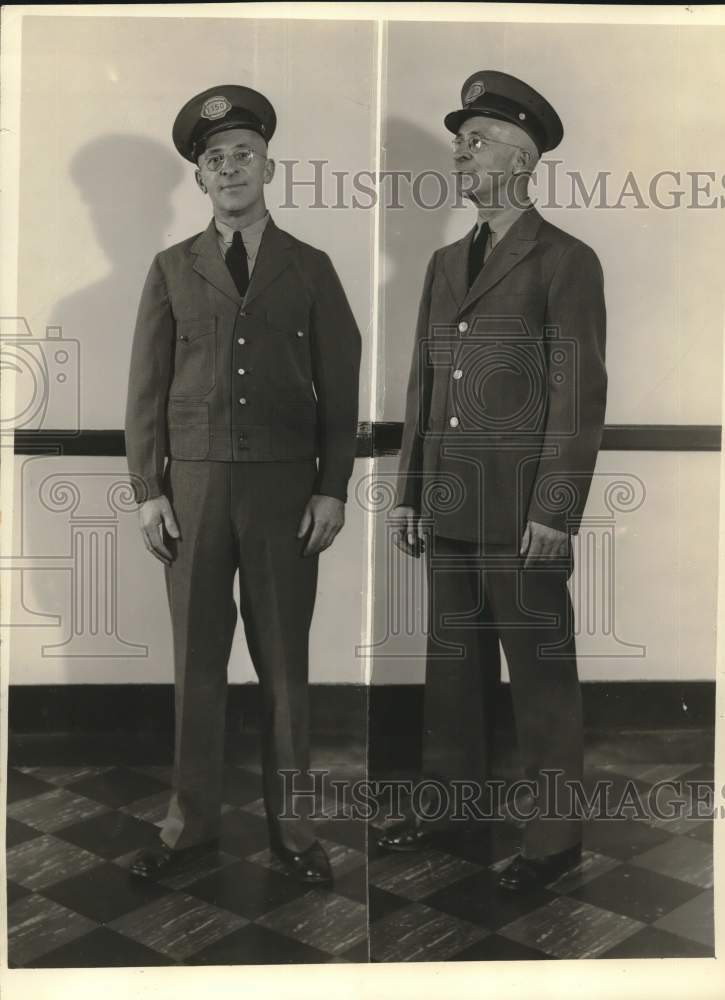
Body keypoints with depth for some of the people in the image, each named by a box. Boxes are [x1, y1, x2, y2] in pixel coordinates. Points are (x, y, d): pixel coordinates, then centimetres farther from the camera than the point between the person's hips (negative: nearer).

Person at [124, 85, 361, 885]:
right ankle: (191, 820, 16)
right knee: (196, 659, 5)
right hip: (194, 484, 1)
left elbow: (339, 388, 5)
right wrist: (148, 489, -2)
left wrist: (332, 489, -4)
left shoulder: (311, 269, 8)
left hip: (285, 487, 0)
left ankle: (289, 820, 16)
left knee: (283, 660, 5)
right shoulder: (172, 270, 9)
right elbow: (146, 388, 6)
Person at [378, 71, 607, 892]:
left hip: (521, 508, -6)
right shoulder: (445, 263, 15)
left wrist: (555, 512, -15)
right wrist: (408, 490, 12)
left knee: (540, 670, 2)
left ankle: (554, 833, 13)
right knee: (454, 660, 13)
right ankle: (454, 798, 27)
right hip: (448, 505, 7)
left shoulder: (566, 261, -5)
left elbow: (579, 394, -10)